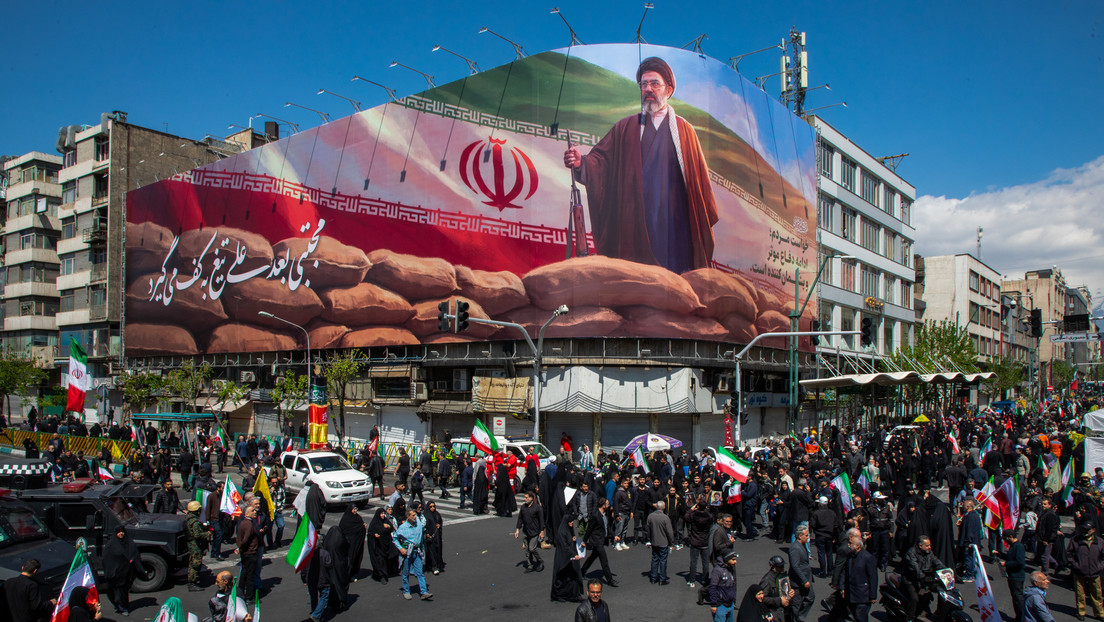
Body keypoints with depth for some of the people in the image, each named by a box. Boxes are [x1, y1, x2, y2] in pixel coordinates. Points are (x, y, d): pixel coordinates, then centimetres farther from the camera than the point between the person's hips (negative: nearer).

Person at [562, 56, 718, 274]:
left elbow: (699, 177, 11)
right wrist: (581, 163, -19)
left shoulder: (684, 130, 13)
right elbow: (600, 159, 3)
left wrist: (705, 222, 7)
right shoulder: (624, 128, 14)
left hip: (674, 224, 0)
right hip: (634, 227, 0)